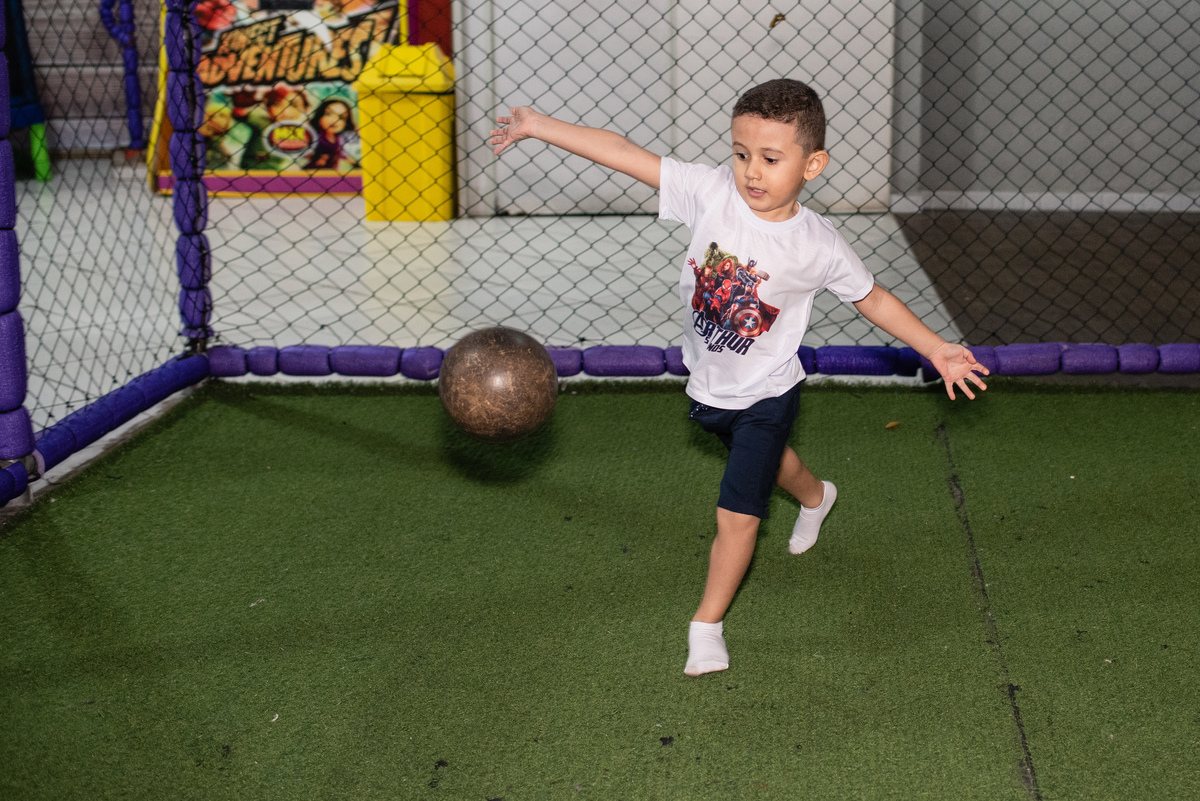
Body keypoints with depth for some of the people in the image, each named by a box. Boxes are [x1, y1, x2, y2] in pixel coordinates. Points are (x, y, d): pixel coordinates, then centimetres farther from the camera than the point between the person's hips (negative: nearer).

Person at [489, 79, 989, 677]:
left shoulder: (819, 247, -22)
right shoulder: (711, 193, -21)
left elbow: (873, 300, -5)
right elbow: (622, 153, -22)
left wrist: (936, 350, -7)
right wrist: (538, 126, -24)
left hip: (766, 395, -4)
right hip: (708, 383, 4)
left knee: (737, 515, -6)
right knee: (763, 457, 32)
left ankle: (707, 624, 15)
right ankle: (814, 496, 66)